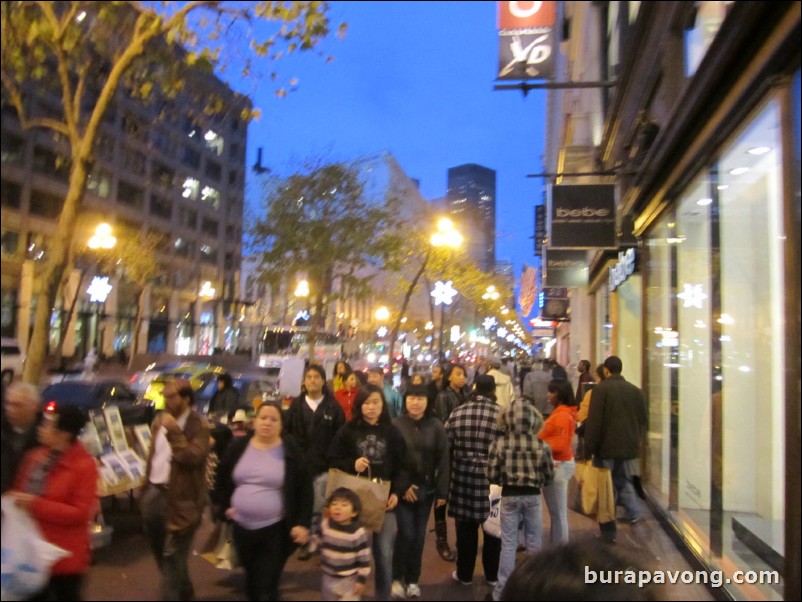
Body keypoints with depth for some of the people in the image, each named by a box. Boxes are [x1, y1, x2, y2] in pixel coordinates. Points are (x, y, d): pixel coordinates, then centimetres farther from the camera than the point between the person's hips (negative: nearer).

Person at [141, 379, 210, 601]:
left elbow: (193, 458, -25)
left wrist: (174, 431, -27)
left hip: (177, 499, -8)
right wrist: (146, 488, 17)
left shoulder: (198, 425, -14)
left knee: (172, 556, 0)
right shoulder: (160, 419, 9)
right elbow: (153, 454, 17)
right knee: (160, 551, 21)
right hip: (153, 493, 8)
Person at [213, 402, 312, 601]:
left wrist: (303, 523, -10)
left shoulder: (292, 452, -7)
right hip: (242, 528, 4)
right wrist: (225, 506, 6)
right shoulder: (238, 447, 0)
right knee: (251, 581, 21)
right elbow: (221, 479, 15)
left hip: (275, 530, -4)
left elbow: (305, 490, -4)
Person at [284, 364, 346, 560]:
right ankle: (307, 541, 25)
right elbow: (286, 433, 4)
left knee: (320, 508, 3)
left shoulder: (333, 407, 1)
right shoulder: (295, 405, 6)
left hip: (324, 467, -2)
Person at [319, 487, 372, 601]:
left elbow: (364, 558, -16)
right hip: (328, 577, 5)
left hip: (349, 579, -5)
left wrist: (362, 579, -13)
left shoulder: (358, 532, -24)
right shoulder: (325, 525, -10)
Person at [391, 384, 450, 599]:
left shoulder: (436, 427, -2)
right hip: (402, 488, -2)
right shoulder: (395, 425, -7)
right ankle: (397, 577, 15)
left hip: (426, 488, 2)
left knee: (419, 535, 9)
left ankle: (413, 580, 26)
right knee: (406, 533, -6)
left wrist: (442, 491, -3)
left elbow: (443, 461, -1)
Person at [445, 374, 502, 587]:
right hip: (492, 478, -1)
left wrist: (449, 473, 19)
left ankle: (464, 574, 25)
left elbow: (446, 446, 3)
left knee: (466, 528, 13)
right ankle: (492, 574, 27)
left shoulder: (457, 413, -3)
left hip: (463, 476, 1)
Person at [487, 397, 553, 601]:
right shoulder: (542, 445, -11)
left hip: (509, 496, -1)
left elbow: (492, 476, -8)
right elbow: (549, 476, -1)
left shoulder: (499, 444, -13)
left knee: (508, 544, 9)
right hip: (533, 497, 1)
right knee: (534, 543, 16)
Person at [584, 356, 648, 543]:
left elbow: (594, 421, -13)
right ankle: (634, 512, -3)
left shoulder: (600, 389, -10)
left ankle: (609, 531, 9)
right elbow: (642, 421, 11)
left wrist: (589, 447, -8)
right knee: (624, 481, 20)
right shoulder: (636, 391, 7)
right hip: (629, 447, 5)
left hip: (606, 447, -4)